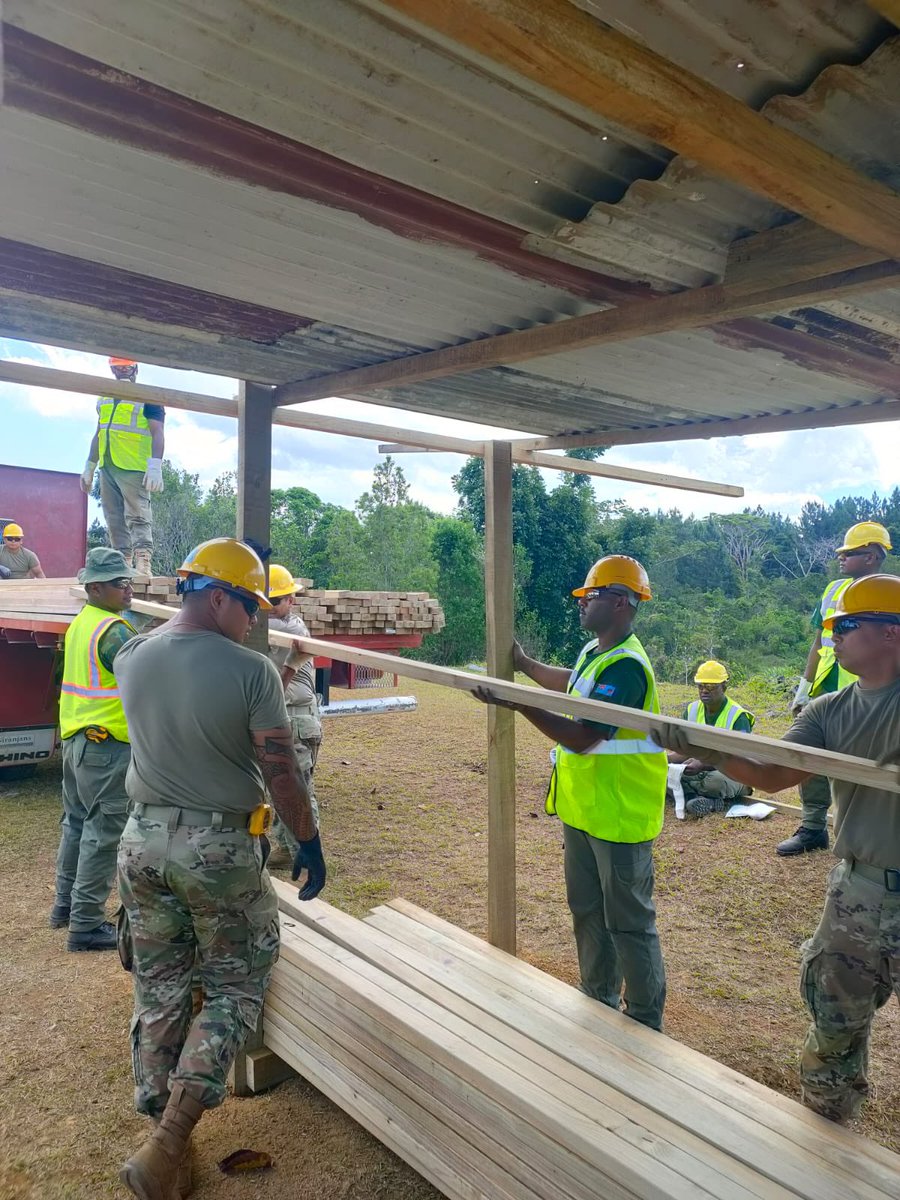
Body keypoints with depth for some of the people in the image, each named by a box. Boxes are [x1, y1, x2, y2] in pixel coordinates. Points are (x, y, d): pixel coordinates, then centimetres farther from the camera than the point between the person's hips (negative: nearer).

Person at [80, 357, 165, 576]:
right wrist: (89, 468, 24)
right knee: (114, 521, 6)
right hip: (107, 468, 7)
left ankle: (143, 565, -20)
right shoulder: (104, 398, 21)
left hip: (134, 468, -7)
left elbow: (157, 433, -9)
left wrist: (155, 466, -21)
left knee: (138, 518, -13)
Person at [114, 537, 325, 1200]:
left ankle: (163, 1131, 31)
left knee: (159, 988, 18)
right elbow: (282, 773, -15)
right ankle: (167, 1144, 7)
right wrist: (309, 841, -1)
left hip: (143, 839, 5)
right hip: (220, 848, -5)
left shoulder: (131, 659, -2)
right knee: (235, 989, 13)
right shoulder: (252, 670, -18)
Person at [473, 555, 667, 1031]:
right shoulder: (594, 652, 7)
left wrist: (517, 704, -31)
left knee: (629, 923, 5)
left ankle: (646, 1023, 22)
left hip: (619, 815, -10)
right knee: (587, 912, 21)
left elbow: (582, 738, -30)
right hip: (582, 809, 10)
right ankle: (598, 1002, 38)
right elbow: (571, 683, 31)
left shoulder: (625, 667, -24)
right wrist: (522, 663, 33)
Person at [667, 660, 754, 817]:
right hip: (699, 772, 5)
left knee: (716, 780, -40)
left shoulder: (738, 716, -12)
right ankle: (710, 801, -28)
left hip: (732, 774, -5)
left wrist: (702, 765, -38)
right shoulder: (692, 710, 5)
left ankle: (688, 795, -11)